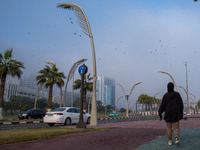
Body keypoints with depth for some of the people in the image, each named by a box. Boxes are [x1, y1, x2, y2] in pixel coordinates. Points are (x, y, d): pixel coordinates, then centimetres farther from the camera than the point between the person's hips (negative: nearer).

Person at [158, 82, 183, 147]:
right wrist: (181, 114, 9)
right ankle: (176, 139, -20)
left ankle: (170, 141, 16)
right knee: (176, 127, 6)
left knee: (169, 128, 14)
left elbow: (162, 106, -7)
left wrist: (160, 115, -1)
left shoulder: (165, 95, -6)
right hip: (176, 114, 0)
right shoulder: (177, 94, -3)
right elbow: (181, 105, 0)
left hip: (168, 114, 0)